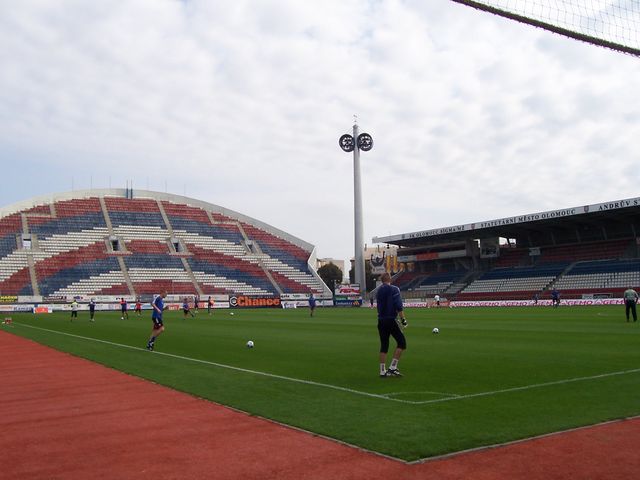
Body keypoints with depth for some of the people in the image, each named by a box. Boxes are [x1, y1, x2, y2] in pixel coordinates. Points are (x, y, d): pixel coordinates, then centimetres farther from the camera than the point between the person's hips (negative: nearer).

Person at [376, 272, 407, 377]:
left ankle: (382, 371, 10)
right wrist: (403, 319, -11)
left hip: (381, 321, 7)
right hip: (391, 320, -6)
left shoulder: (379, 291, 11)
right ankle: (392, 367, -3)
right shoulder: (394, 289, -8)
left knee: (384, 346, 11)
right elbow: (398, 306, -16)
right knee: (402, 343, 3)